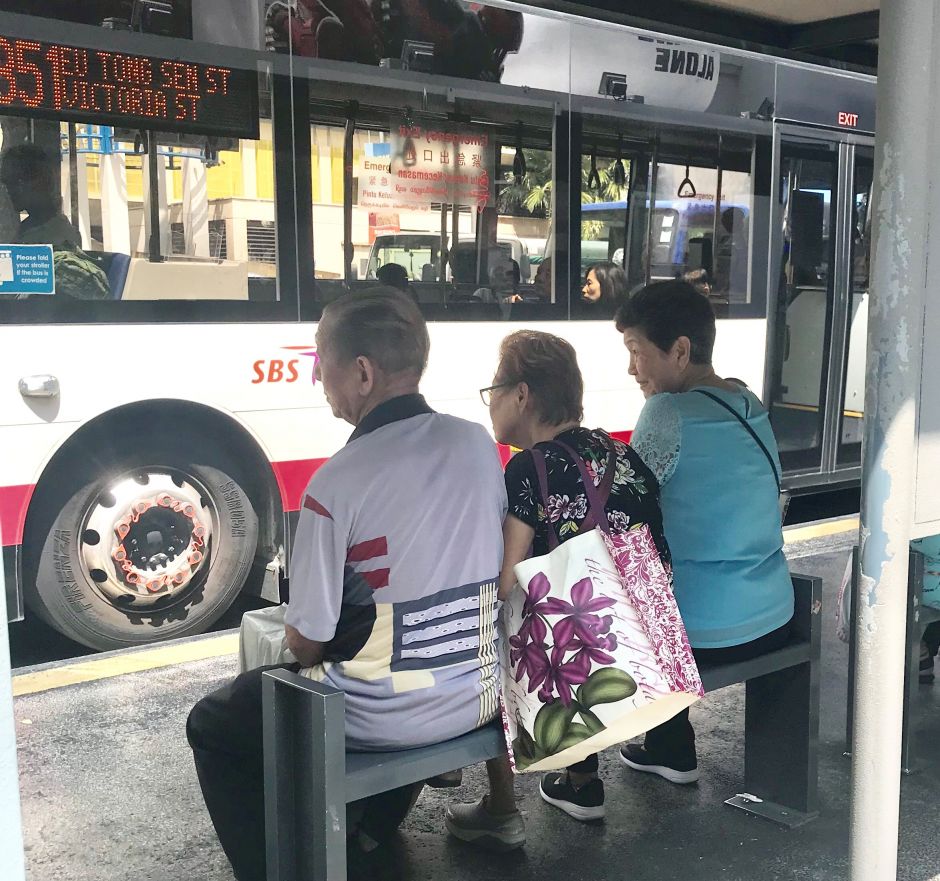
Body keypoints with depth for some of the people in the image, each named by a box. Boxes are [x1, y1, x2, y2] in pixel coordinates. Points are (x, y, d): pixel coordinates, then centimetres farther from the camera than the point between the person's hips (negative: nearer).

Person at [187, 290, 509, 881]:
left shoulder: (338, 484, -22)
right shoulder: (479, 444, -5)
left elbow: (306, 642, -15)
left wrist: (302, 646, 7)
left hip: (380, 719, -6)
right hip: (478, 699, 6)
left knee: (212, 727, 17)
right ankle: (374, 831, 47)